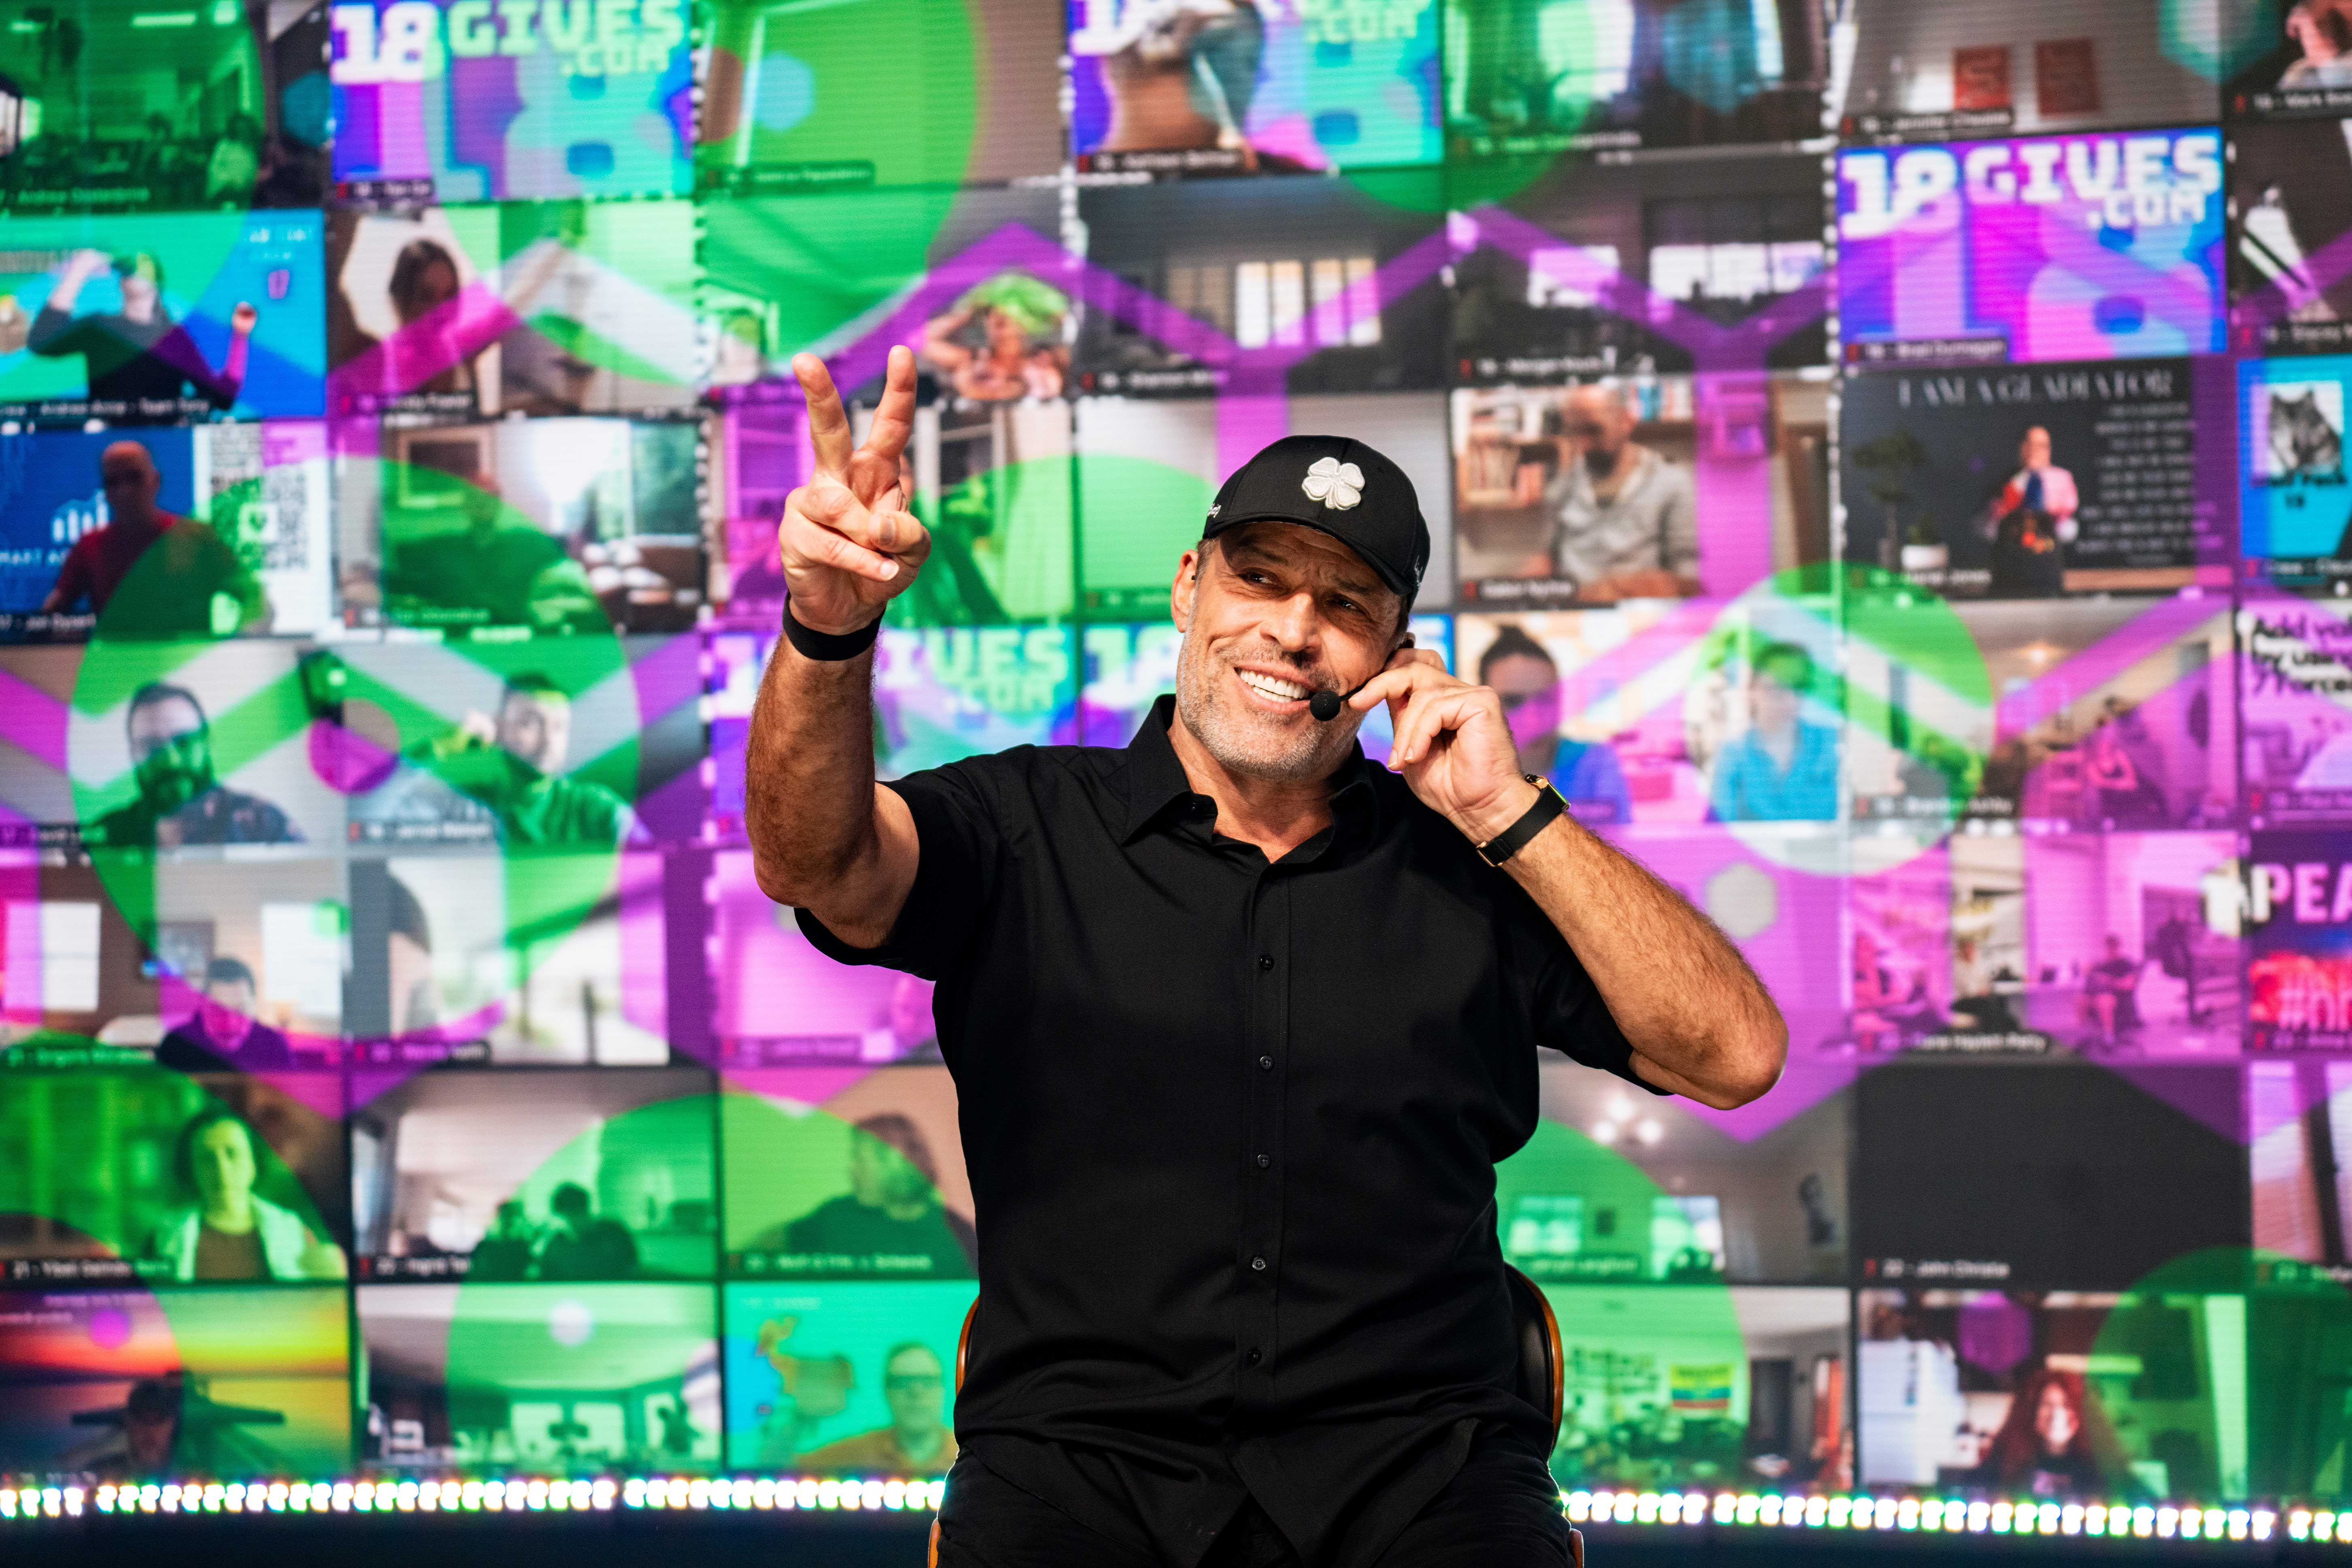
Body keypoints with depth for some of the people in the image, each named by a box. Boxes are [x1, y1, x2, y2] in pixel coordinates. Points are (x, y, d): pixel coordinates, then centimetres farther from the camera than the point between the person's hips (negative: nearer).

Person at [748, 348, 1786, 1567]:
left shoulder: (1464, 869, 12)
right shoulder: (1025, 829, 9)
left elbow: (1738, 1057, 5)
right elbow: (819, 864, -11)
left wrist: (1511, 814, 0)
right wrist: (829, 627, -31)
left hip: (1413, 1453, 1)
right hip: (1083, 1451, -1)